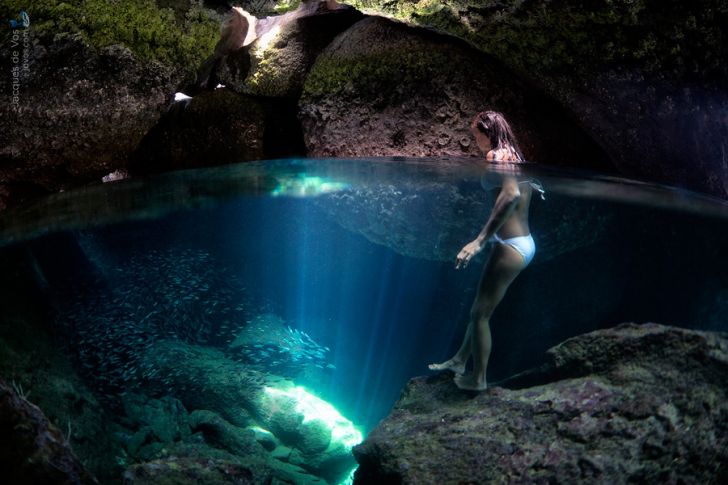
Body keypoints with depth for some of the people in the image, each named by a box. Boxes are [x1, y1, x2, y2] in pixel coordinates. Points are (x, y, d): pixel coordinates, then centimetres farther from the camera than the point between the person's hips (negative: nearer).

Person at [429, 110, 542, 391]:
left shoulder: (497, 155, -15)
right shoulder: (515, 157, 12)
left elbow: (511, 195, -33)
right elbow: (534, 187, 29)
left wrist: (479, 241, -36)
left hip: (511, 246, -10)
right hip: (524, 242, 10)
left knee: (480, 313, 3)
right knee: (481, 308, 20)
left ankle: (478, 379, 15)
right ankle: (460, 360, 34)